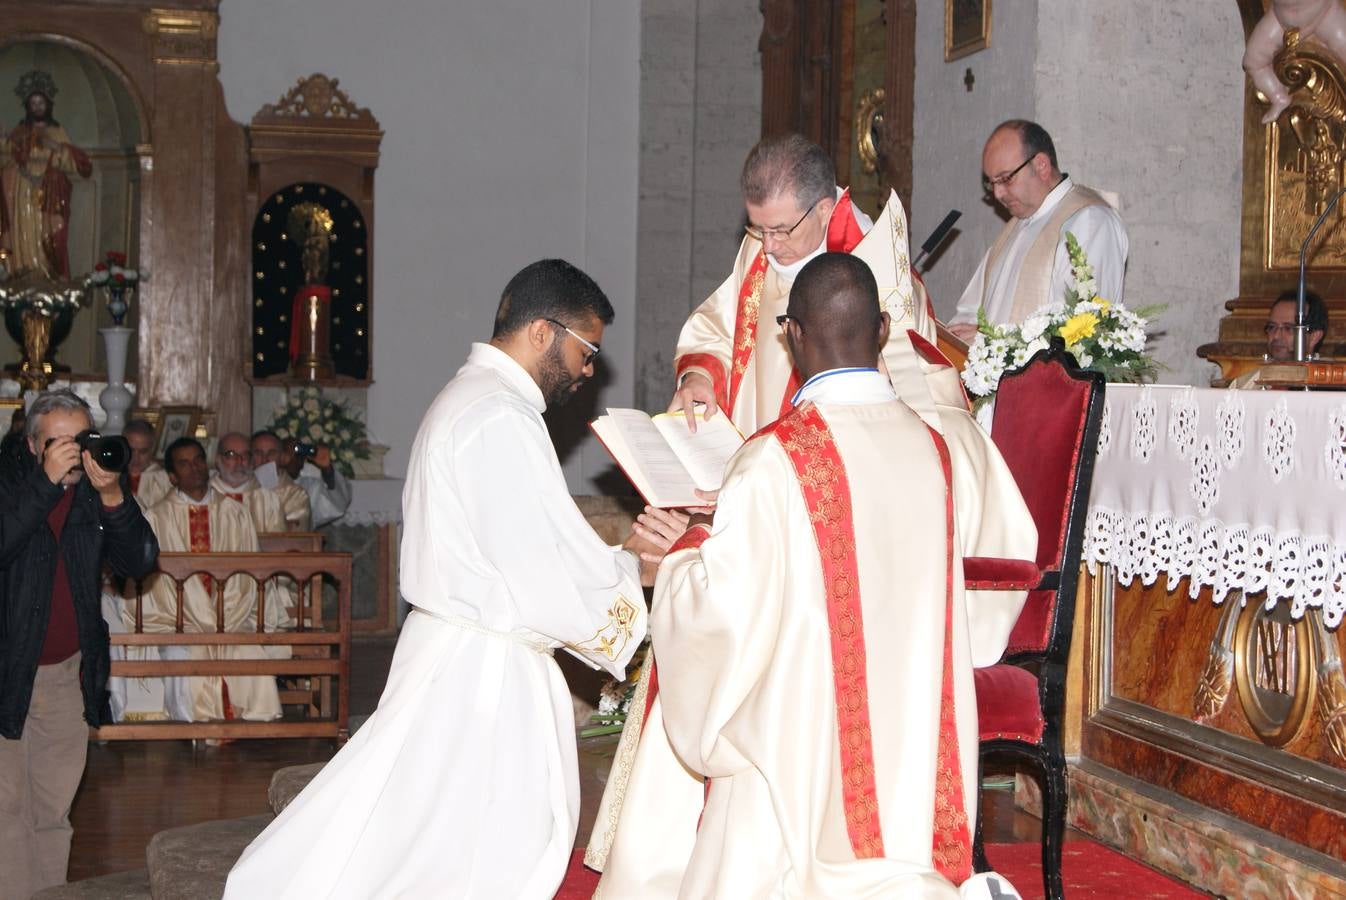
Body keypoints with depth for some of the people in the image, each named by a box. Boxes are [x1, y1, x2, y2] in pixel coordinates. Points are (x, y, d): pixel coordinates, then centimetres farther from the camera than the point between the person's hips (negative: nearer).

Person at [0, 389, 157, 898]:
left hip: (70, 672, 4)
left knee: (55, 805, 12)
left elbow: (139, 562, -9)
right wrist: (47, 481, -29)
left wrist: (112, 495, -22)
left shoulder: (99, 489, 1)